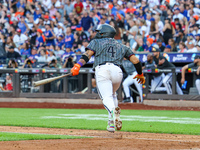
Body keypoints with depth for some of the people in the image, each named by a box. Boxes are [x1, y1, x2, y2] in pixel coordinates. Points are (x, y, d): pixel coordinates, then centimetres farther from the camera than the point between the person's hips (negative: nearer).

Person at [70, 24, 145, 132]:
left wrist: (78, 65, -10)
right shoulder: (121, 46, 31)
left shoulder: (96, 42, 23)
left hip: (101, 70, -3)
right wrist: (140, 74, 34)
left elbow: (88, 54, 3)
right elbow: (135, 60, 20)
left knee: (107, 97, -16)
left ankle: (112, 111, -49)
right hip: (117, 71, 3)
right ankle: (115, 119, 10)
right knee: (112, 94, 28)